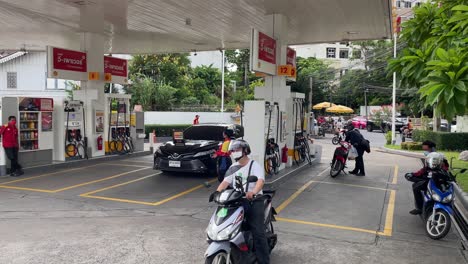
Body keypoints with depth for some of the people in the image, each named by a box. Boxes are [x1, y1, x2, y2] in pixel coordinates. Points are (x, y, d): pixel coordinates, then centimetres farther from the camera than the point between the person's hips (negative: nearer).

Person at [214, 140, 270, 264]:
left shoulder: (255, 165, -4)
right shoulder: (233, 167, 16)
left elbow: (260, 181, -21)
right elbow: (226, 181, 5)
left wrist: (253, 192, -42)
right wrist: (217, 191, -17)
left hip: (254, 201, -5)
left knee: (258, 233, -11)